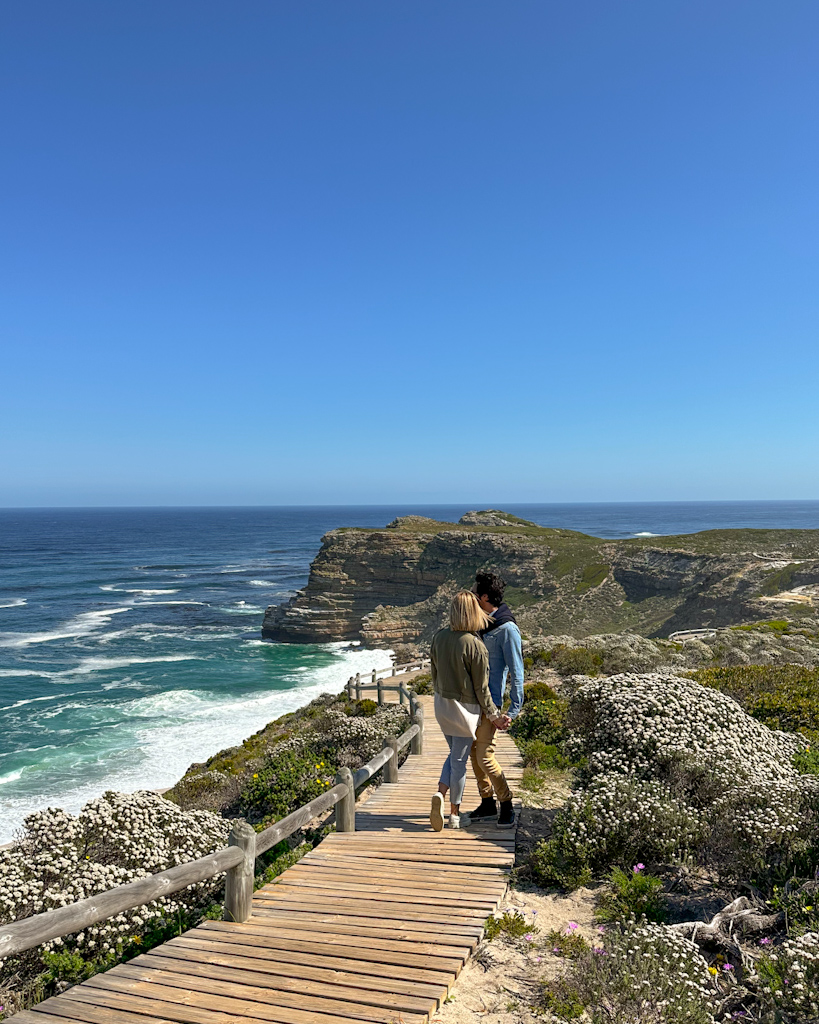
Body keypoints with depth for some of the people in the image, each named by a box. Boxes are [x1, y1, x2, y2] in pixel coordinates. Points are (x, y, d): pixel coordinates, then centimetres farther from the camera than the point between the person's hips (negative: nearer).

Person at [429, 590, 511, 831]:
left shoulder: (439, 637, -5)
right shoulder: (475, 645, -22)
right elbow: (481, 687, -14)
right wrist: (493, 715, -1)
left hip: (441, 704, 5)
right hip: (464, 708, -5)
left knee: (454, 754, 23)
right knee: (459, 761, 9)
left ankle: (440, 793, 4)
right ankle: (455, 814, 21)